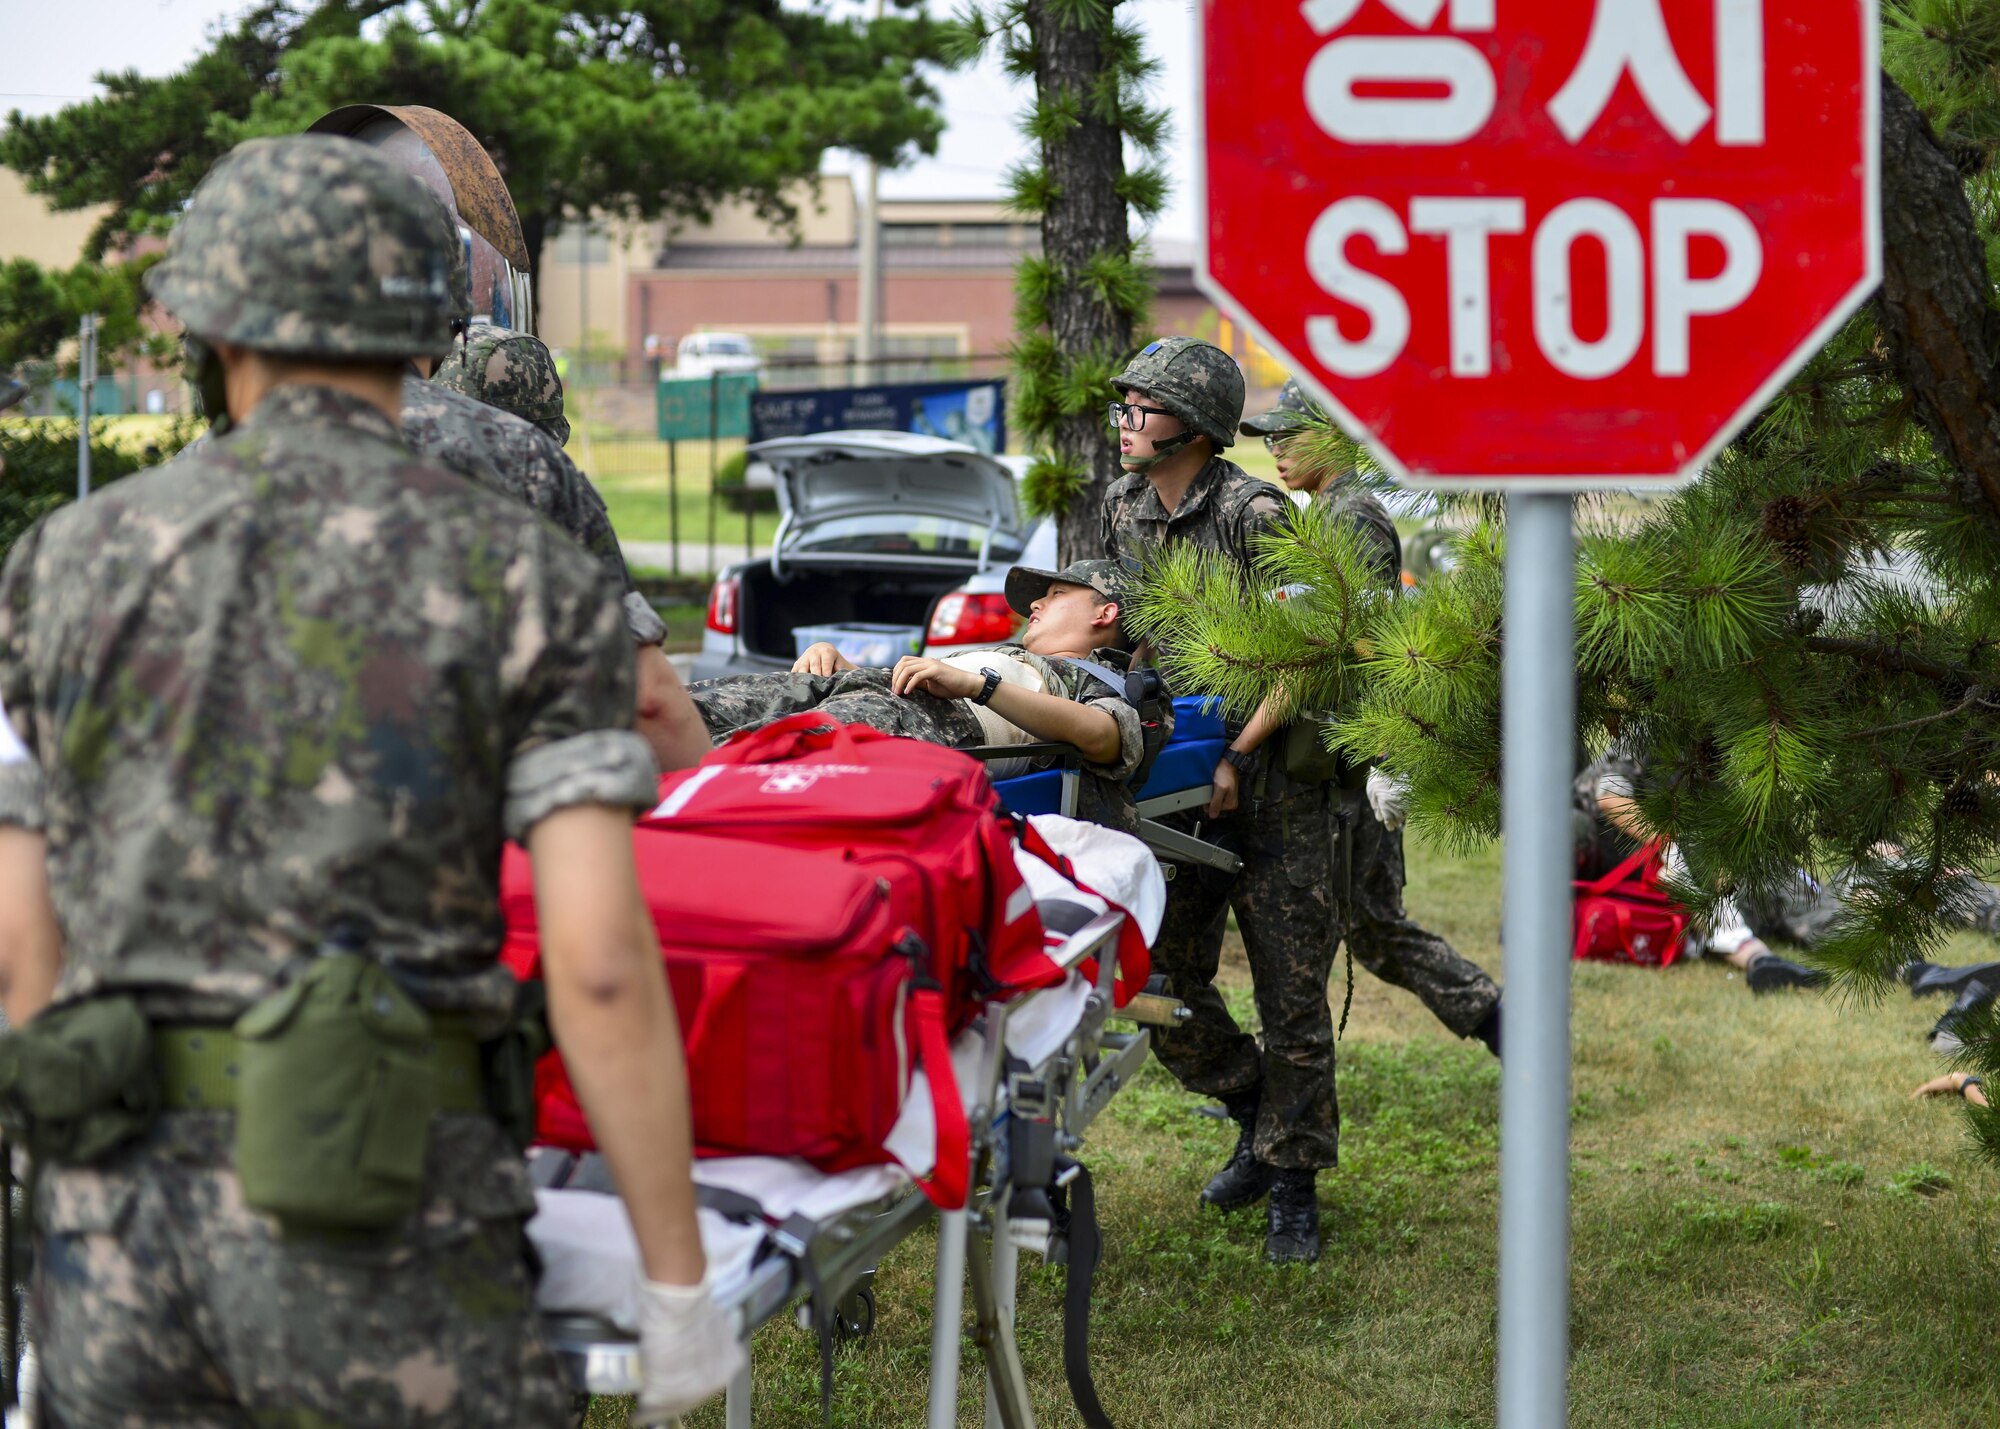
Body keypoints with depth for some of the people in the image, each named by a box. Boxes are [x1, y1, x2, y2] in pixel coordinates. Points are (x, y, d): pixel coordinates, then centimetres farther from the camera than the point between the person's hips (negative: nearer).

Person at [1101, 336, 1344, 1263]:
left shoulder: (1256, 514, -14)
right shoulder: (1122, 509, 6)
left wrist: (1235, 755, -20)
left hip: (1274, 778, -6)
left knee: (1290, 989, -2)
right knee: (1162, 978, 6)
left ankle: (1292, 1185, 8)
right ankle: (1255, 1112, 29)